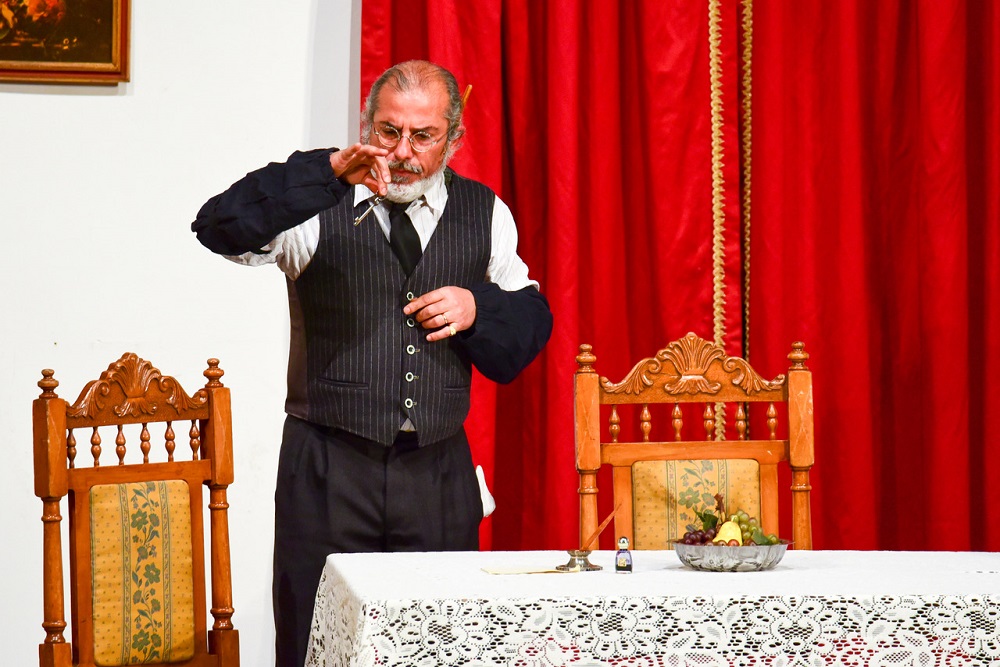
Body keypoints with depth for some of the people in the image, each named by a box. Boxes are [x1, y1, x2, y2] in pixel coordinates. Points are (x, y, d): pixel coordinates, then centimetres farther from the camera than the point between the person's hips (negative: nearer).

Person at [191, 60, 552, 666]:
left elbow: (531, 322, 18)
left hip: (440, 474, 3)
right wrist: (330, 170, -27)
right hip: (329, 472, -3)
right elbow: (221, 230, -19)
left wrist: (477, 308, -5)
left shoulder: (484, 213, 10)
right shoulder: (321, 207, -2)